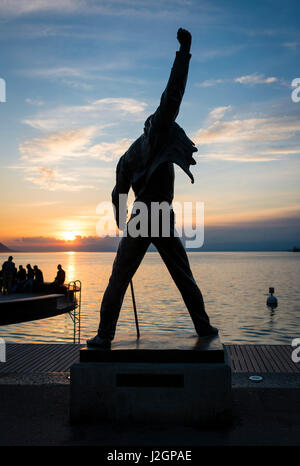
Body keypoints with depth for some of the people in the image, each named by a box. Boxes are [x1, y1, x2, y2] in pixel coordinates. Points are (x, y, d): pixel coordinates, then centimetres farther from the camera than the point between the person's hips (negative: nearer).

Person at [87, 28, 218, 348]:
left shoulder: (127, 157, 16)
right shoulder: (155, 136, 3)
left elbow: (118, 195, 21)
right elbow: (173, 95, -5)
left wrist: (120, 223, 37)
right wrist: (184, 50, -2)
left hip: (138, 223, 3)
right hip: (163, 220, -2)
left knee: (119, 279, 4)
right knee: (184, 277, 12)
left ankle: (105, 335, 0)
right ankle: (203, 326, 20)